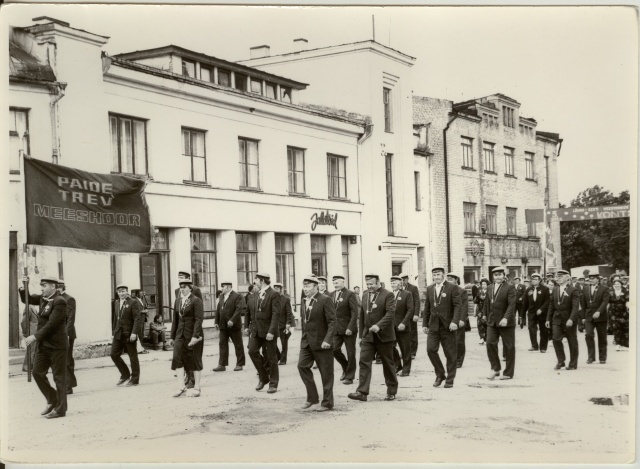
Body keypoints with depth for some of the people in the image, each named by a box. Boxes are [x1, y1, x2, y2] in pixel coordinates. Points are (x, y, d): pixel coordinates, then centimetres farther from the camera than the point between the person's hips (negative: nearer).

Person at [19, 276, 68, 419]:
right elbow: (26, 300, 23)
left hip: (56, 345, -8)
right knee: (37, 372, 8)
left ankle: (60, 409, 7)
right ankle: (52, 400, 23)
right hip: (43, 344, 8)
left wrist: (35, 336, -21)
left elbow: (51, 324, -20)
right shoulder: (43, 299, 11)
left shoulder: (59, 302, -15)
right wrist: (23, 287, 4)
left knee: (59, 377, -1)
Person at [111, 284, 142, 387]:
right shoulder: (117, 303, 13)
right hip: (118, 334, 7)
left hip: (129, 334, -7)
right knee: (114, 354, 4)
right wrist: (114, 331, 12)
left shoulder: (133, 302, -8)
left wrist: (134, 333, -21)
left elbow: (137, 319, -14)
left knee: (133, 356, 1)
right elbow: (116, 318, 17)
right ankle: (125, 375, 20)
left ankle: (134, 379, 10)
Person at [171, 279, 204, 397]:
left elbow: (199, 319, -16)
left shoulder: (196, 300, -9)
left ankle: (196, 388, 11)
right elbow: (175, 319, 15)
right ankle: (181, 386, -4)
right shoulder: (178, 301, 12)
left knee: (195, 361, 3)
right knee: (178, 359, -7)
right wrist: (173, 336, 12)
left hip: (192, 335, -6)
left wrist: (195, 336, -23)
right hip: (180, 335, 6)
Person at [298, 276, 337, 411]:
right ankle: (312, 397, 8)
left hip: (322, 342, -6)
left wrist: (327, 340, -23)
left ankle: (327, 403, 11)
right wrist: (303, 337, 12)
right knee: (302, 365, -6)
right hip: (307, 342, 7)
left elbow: (332, 321, -15)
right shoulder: (304, 301, 11)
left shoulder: (325, 300, -11)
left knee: (326, 372, 1)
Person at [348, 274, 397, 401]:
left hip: (384, 336, -5)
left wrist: (378, 325, -31)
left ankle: (391, 392, 19)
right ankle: (362, 392, -12)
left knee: (388, 364, 6)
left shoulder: (388, 295, -7)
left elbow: (390, 313, -18)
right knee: (364, 362, -8)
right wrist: (361, 335, 15)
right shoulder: (365, 296, 12)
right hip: (368, 337, 5)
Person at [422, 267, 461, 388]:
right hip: (433, 325, 4)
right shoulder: (429, 289, 12)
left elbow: (458, 306, -9)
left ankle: (450, 379, 13)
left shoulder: (452, 288, -3)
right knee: (431, 349, -9)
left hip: (448, 326, -4)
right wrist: (424, 324, 11)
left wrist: (455, 321, -20)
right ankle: (440, 375, 10)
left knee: (450, 353, 2)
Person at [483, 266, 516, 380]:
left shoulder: (510, 288, -7)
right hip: (492, 322, 5)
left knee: (509, 347, 3)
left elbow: (512, 304, -17)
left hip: (506, 322, -4)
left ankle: (508, 373, 13)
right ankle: (495, 368, 6)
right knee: (490, 343, -9)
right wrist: (487, 316, 13)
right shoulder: (490, 288, 11)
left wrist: (506, 318, -27)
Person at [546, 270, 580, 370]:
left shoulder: (573, 291, -7)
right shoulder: (555, 290, 9)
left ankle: (573, 364, 15)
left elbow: (575, 307, -15)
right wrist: (548, 319, 9)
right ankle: (561, 361, 4)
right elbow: (551, 306, 13)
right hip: (557, 319, 4)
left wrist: (571, 319, -26)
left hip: (569, 320, -4)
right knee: (556, 339, -10)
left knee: (572, 342, 5)